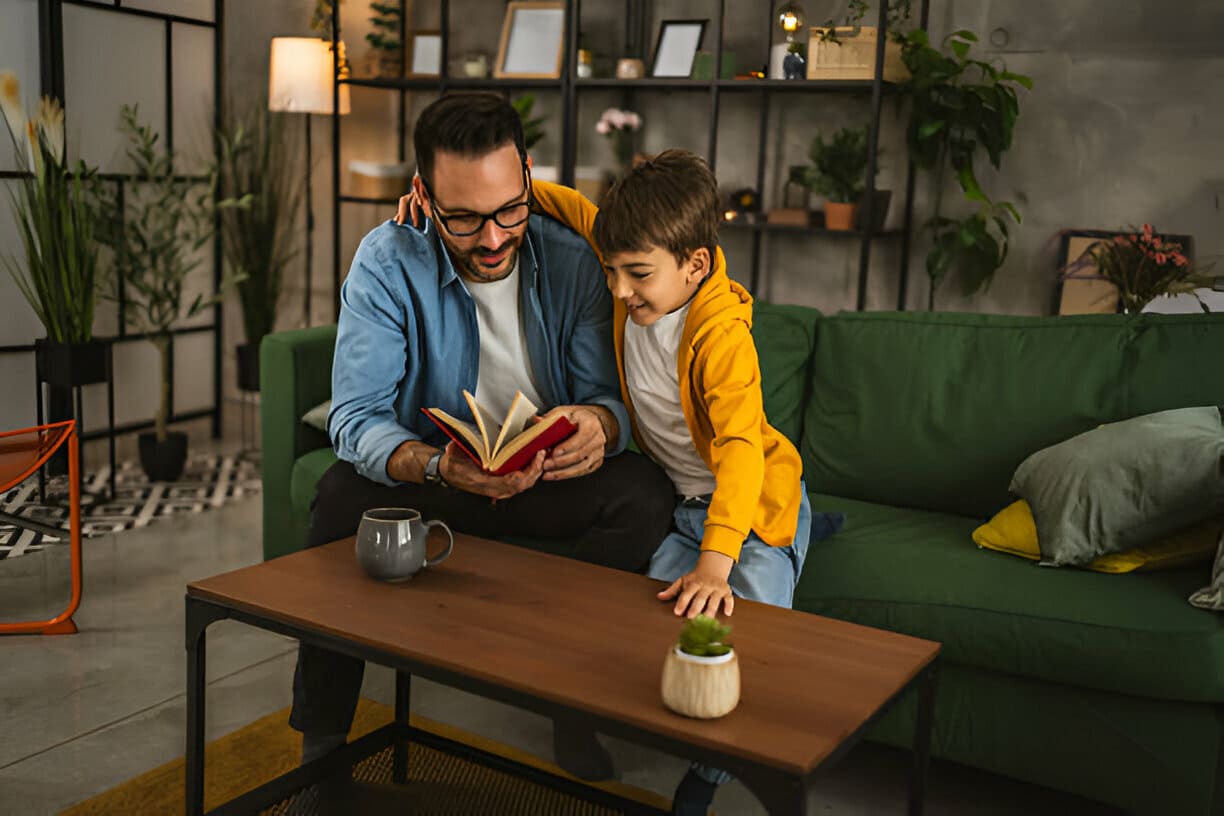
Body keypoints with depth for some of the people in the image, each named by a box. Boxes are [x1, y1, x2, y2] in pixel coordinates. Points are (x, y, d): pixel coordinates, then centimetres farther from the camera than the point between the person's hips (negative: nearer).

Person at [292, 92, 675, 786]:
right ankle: (321, 746, -14)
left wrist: (599, 425, -39)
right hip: (432, 473, 0)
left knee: (643, 490, -26)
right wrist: (439, 466, -45)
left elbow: (612, 396, -12)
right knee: (343, 493, -29)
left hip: (551, 477, 1)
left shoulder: (572, 262, -12)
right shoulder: (387, 262, -16)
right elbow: (356, 416, -23)